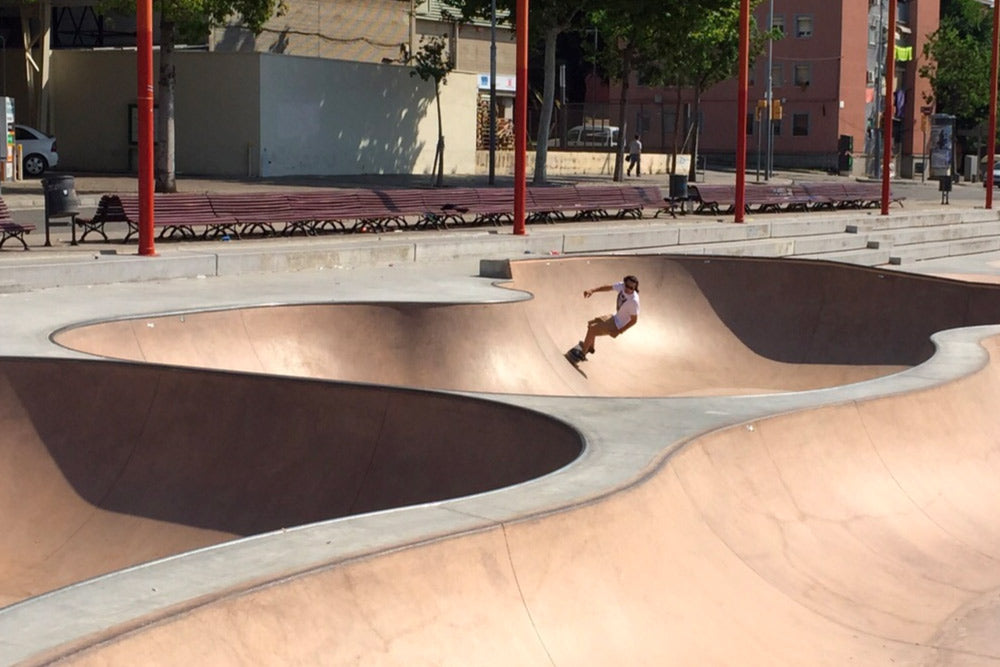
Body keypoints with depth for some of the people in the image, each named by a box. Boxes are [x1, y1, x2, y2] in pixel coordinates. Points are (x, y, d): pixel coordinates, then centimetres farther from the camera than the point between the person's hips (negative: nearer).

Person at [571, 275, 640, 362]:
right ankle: (590, 347, 42)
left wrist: (618, 332, -22)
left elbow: (634, 320, -25)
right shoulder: (622, 286, -16)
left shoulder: (634, 301, -35)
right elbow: (608, 287, 0)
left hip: (618, 326, -8)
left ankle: (582, 354, 7)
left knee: (592, 329, -11)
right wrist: (592, 290, -15)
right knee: (591, 323, 19)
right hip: (615, 318, 8)